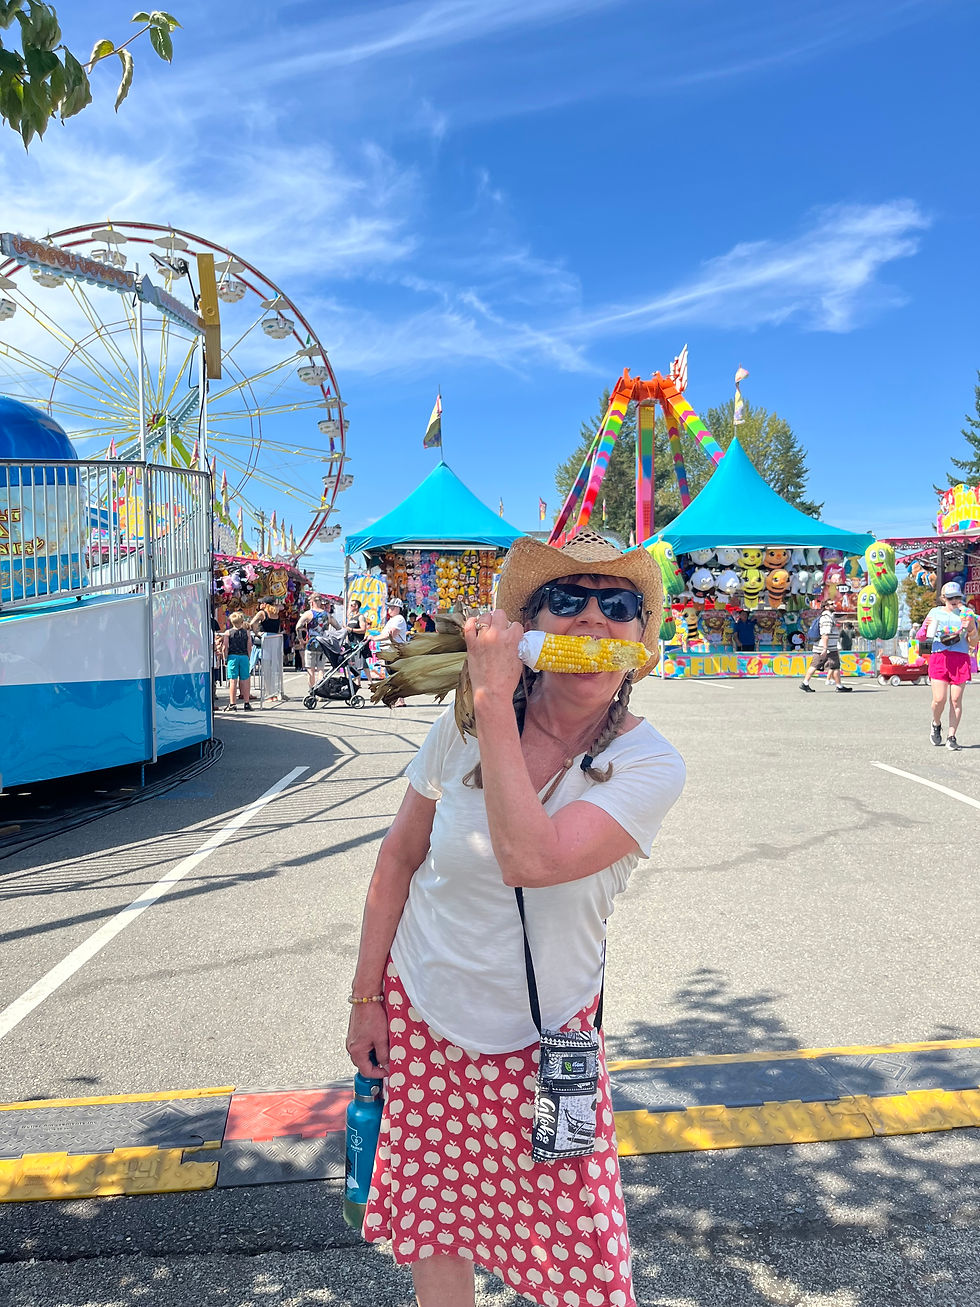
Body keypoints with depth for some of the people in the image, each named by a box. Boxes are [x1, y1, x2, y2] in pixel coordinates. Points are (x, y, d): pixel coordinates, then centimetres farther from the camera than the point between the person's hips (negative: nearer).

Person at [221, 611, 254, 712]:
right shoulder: (247, 633, 3)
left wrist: (225, 659, 5)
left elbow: (225, 648, -4)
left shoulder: (227, 633, 0)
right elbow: (249, 647, 2)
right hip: (244, 657, 1)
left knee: (233, 680, 0)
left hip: (232, 657, -1)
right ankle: (246, 703, 10)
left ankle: (232, 704, -3)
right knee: (245, 680, 6)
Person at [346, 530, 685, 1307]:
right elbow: (397, 862, 0)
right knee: (431, 1224, 16)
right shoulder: (465, 727, -10)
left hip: (542, 1040, -2)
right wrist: (366, 998, 2)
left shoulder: (650, 765, -17)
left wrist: (493, 699, -29)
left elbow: (529, 858, -33)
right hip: (419, 1015, 2)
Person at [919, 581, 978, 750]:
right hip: (939, 658, 0)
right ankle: (936, 724, 20)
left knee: (956, 699, -3)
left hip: (960, 659, 0)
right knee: (939, 699, -10)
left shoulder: (967, 615, 9)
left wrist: (971, 629, -9)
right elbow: (921, 637, 16)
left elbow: (973, 644, 9)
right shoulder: (935, 612, 10)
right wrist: (926, 626, -4)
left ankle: (951, 737, 4)